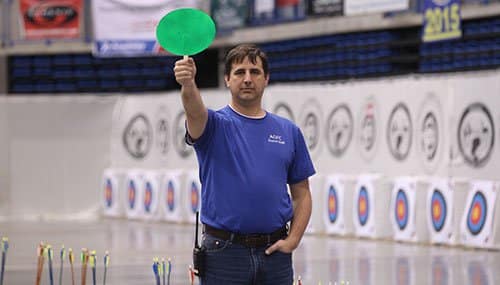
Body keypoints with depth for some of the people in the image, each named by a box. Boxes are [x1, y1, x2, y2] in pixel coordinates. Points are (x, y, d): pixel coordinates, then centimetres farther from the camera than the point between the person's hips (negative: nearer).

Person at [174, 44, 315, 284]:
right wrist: (188, 84, -48)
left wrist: (293, 240, -3)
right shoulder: (216, 124, 0)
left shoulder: (288, 132, 10)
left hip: (275, 253, 3)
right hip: (224, 253, -3)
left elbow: (301, 194, 12)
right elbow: (195, 111, -25)